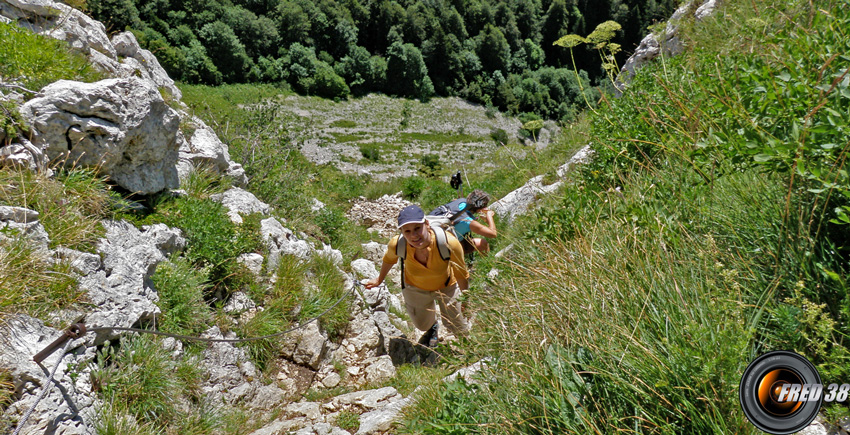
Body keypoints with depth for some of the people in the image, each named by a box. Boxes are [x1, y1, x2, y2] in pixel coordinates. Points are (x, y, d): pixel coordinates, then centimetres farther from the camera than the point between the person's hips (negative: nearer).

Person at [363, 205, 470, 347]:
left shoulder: (448, 242, -41)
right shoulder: (397, 244, -35)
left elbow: (462, 275, -22)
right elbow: (389, 259, -7)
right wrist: (379, 280, 10)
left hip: (447, 287, -1)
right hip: (415, 288, 2)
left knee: (459, 330, 15)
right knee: (422, 325, 25)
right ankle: (433, 327, 64)